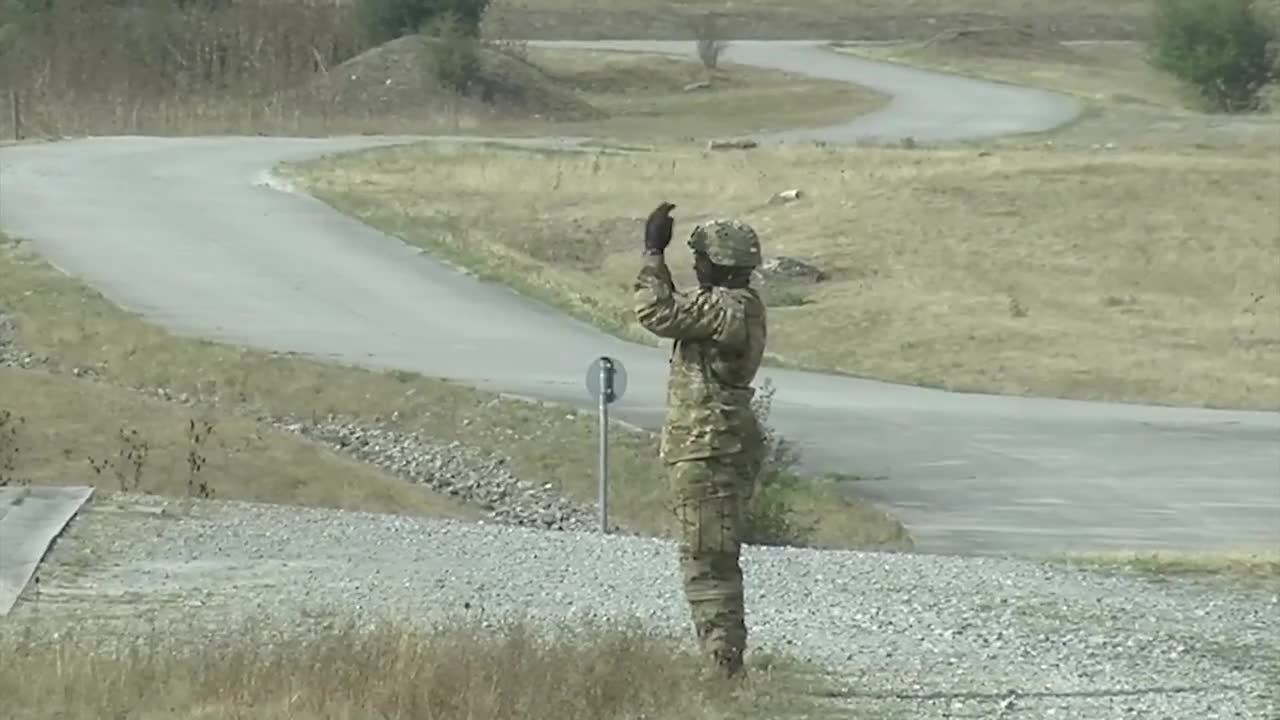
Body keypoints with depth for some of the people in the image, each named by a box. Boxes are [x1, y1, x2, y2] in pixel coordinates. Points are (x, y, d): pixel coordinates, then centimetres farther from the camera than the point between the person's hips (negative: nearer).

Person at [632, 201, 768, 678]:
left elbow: (657, 313, -24)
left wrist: (653, 253, -16)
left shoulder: (728, 309, -18)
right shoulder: (738, 306, 14)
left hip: (707, 453, -11)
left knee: (706, 563, -9)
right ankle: (725, 662, 21)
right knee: (715, 562, 17)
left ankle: (723, 665, -9)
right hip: (721, 450, 11)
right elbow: (676, 311, 25)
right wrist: (656, 259, 19)